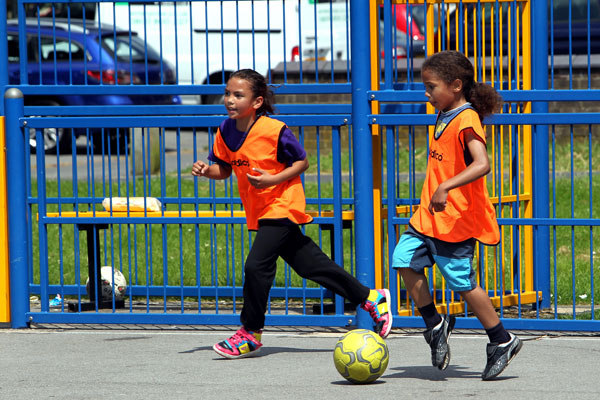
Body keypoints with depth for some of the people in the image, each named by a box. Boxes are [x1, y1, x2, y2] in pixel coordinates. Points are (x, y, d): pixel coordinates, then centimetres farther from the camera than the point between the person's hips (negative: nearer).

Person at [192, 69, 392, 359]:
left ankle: (250, 334, -1)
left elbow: (301, 162, -10)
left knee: (256, 265, -17)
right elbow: (224, 169, 12)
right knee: (312, 265, 11)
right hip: (259, 212, 8)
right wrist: (206, 170, -9)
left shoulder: (274, 131, -19)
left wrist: (274, 179, -24)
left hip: (281, 206, -8)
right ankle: (371, 299, 23)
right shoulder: (226, 132, 2)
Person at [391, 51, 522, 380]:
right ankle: (435, 324, 14)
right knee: (405, 259, 3)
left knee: (461, 281, -4)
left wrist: (445, 187, -39)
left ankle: (502, 341, 9)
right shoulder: (444, 117, 12)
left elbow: (482, 164, -32)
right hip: (429, 216, 9)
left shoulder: (466, 120, -18)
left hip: (456, 219, -9)